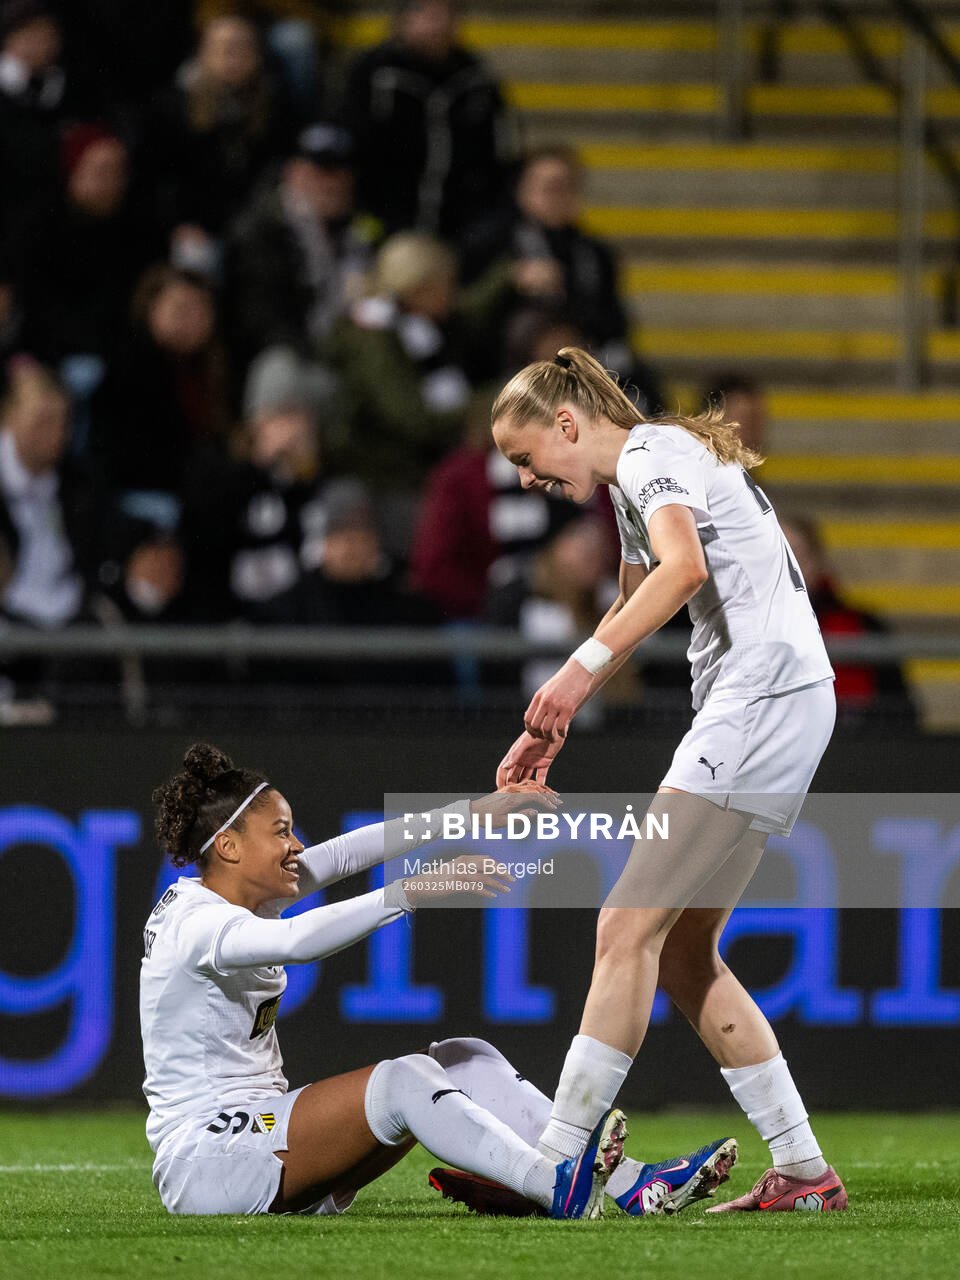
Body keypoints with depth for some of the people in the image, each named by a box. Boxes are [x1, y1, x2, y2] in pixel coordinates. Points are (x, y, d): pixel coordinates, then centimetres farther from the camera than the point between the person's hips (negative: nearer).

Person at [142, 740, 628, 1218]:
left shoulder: (232, 899, 12)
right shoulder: (197, 924, -18)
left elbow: (347, 853, 12)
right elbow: (298, 940, -38)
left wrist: (474, 812, 9)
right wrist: (411, 892, -45)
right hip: (203, 1160, -10)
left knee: (460, 1059, 0)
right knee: (402, 1081, -28)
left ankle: (629, 1183, -12)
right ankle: (559, 1191, -40)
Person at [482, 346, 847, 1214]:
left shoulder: (652, 454, -8)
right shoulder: (637, 479, 23)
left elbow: (683, 567, -29)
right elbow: (633, 608, 39)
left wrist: (583, 664, -34)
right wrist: (554, 723, 38)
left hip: (765, 699, -10)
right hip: (751, 710, 10)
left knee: (630, 929, -12)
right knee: (682, 951, 9)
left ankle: (552, 1164, -15)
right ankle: (803, 1172, 10)